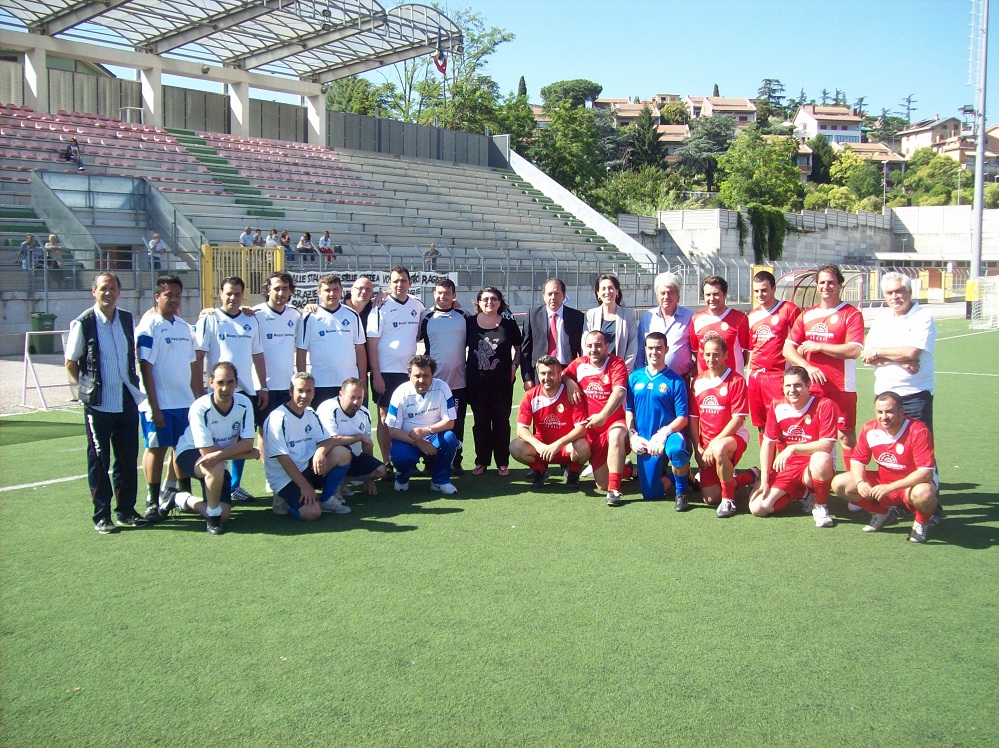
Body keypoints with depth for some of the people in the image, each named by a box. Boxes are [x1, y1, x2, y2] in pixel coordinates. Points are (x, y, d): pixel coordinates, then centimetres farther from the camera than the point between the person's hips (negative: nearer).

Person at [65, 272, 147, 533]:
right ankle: (101, 515, 14)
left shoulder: (127, 319, 6)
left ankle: (126, 511, 22)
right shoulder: (83, 323, -9)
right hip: (98, 404, -4)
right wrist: (87, 388, 1)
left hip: (127, 401, 5)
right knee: (98, 462, 4)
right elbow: (70, 363, 0)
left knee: (128, 459, 10)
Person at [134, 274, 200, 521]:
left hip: (185, 402, 7)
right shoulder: (148, 327, -9)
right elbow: (145, 369, -14)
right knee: (157, 449, 0)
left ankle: (173, 494, 24)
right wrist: (154, 406, -17)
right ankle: (152, 501, 10)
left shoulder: (184, 327, 12)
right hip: (160, 404, -7)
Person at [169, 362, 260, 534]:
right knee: (217, 467, -40)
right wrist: (245, 454, -21)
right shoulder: (199, 408, -28)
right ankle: (213, 517, -16)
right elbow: (207, 451, -26)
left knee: (224, 515, -2)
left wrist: (220, 454, -37)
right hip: (190, 453, -5)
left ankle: (183, 500, 25)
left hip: (219, 462, 5)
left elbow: (247, 443, -20)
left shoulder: (244, 404, -17)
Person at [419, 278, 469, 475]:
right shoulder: (425, 318, 2)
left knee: (457, 423, 5)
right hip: (433, 380, -1)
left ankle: (456, 462, 14)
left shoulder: (463, 317, 8)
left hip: (458, 381, 1)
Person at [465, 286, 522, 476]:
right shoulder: (470, 323, 3)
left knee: (501, 421, 5)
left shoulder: (508, 323, 2)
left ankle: (502, 463, 12)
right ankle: (481, 462, 17)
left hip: (502, 381, -1)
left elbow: (518, 348, 11)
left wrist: (514, 366, -2)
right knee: (480, 421, 8)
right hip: (477, 380, 1)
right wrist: (463, 368, 2)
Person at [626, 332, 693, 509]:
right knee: (650, 494, 1)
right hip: (645, 442, 4)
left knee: (676, 449, -41)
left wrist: (663, 433, -23)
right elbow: (629, 410, 10)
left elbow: (683, 418, -8)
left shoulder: (675, 380, -5)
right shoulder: (635, 377, 6)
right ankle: (666, 476, 34)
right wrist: (632, 435, -4)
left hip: (668, 435, -3)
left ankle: (681, 493, -15)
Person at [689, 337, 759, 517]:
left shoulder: (736, 381, -9)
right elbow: (693, 418, 7)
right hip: (707, 445, 5)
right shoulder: (698, 382, 6)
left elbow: (738, 419, -15)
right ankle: (749, 476, 26)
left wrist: (713, 444, -20)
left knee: (718, 449, -42)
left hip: (734, 436, -5)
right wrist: (698, 448, -4)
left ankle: (728, 499, -20)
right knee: (710, 499, -3)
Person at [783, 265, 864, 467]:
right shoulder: (807, 315, 13)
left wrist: (817, 346, -9)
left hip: (841, 388, -5)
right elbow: (787, 348, 7)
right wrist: (807, 366, -11)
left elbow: (854, 350, -15)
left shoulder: (852, 314, -2)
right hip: (810, 387, 5)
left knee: (846, 437, -3)